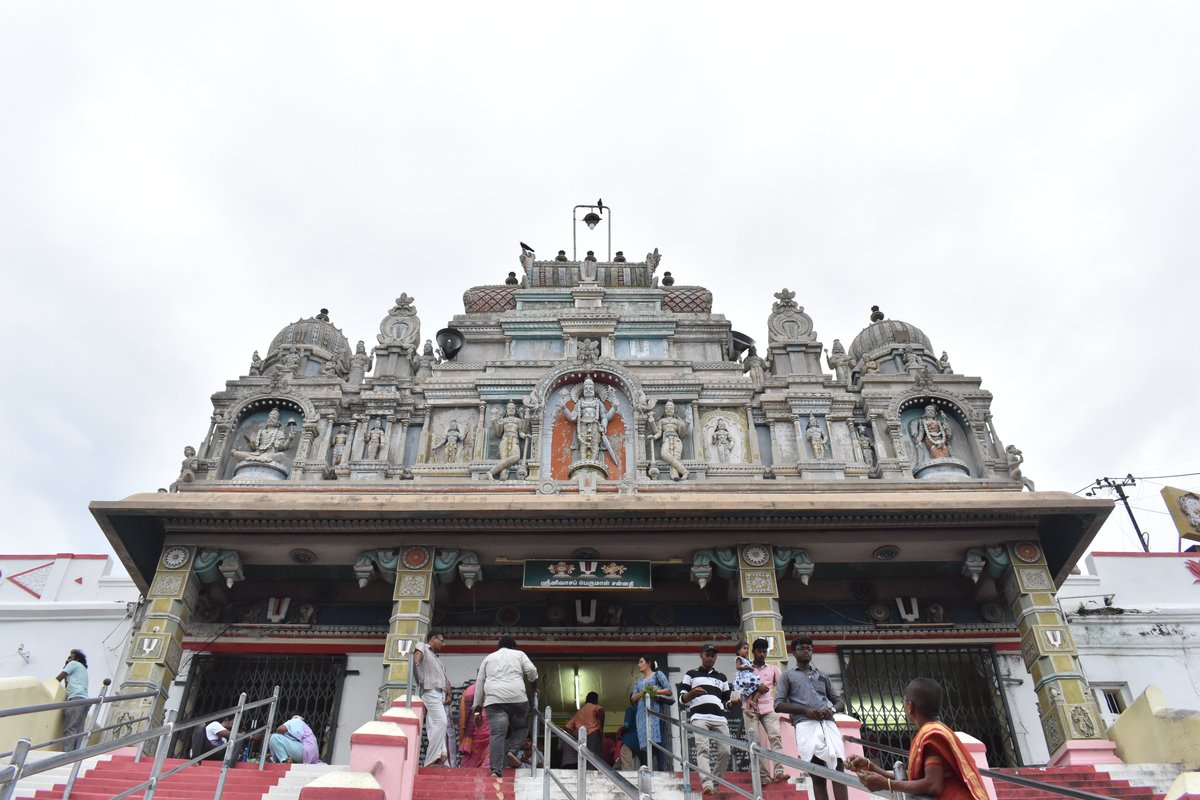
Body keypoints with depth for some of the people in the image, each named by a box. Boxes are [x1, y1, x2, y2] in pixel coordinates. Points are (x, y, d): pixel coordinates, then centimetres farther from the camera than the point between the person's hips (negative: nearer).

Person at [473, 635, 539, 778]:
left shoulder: (488, 658, 26)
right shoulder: (519, 654, 20)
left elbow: (479, 683, 22)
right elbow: (531, 670, 4)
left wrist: (478, 708, 22)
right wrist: (534, 686, 20)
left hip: (494, 698, 1)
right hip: (517, 696, -1)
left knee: (497, 734, -4)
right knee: (522, 727, 18)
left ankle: (495, 769, -14)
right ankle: (512, 750, -3)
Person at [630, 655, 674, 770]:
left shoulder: (657, 674, 10)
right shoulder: (638, 681, 25)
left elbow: (669, 690, 0)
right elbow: (633, 698, 13)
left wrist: (655, 691, -12)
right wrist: (643, 692, -5)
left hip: (655, 711, -5)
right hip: (642, 714, 5)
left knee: (656, 740, -14)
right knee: (644, 742, -3)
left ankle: (661, 769, -18)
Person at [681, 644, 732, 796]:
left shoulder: (722, 677, 27)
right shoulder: (691, 674, 17)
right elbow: (682, 698, 11)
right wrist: (692, 693, -10)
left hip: (719, 718, 3)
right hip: (699, 717, -3)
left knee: (725, 751, -8)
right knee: (703, 748, -22)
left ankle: (715, 782, 9)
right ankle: (707, 783, -31)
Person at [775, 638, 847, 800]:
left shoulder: (822, 675, 27)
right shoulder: (788, 676, 15)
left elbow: (839, 702, 23)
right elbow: (778, 705, 4)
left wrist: (832, 709, -2)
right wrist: (805, 710, -10)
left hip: (828, 724, 3)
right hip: (806, 725, -3)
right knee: (818, 776, -7)